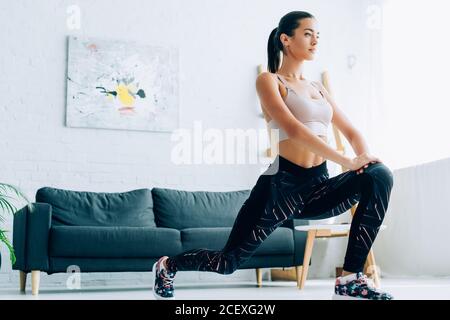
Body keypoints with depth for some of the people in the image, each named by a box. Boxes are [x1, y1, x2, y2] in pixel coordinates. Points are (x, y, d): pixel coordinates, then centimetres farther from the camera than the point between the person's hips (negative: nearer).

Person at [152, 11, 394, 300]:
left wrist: (364, 157, -8)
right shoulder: (269, 81, -1)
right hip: (283, 183, -5)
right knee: (230, 261, 1)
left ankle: (351, 279, -18)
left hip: (319, 186, 5)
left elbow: (351, 131, 16)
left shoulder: (318, 88, 19)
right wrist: (348, 161, -23)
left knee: (379, 175, -22)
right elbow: (293, 128, -16)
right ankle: (167, 265, 32)